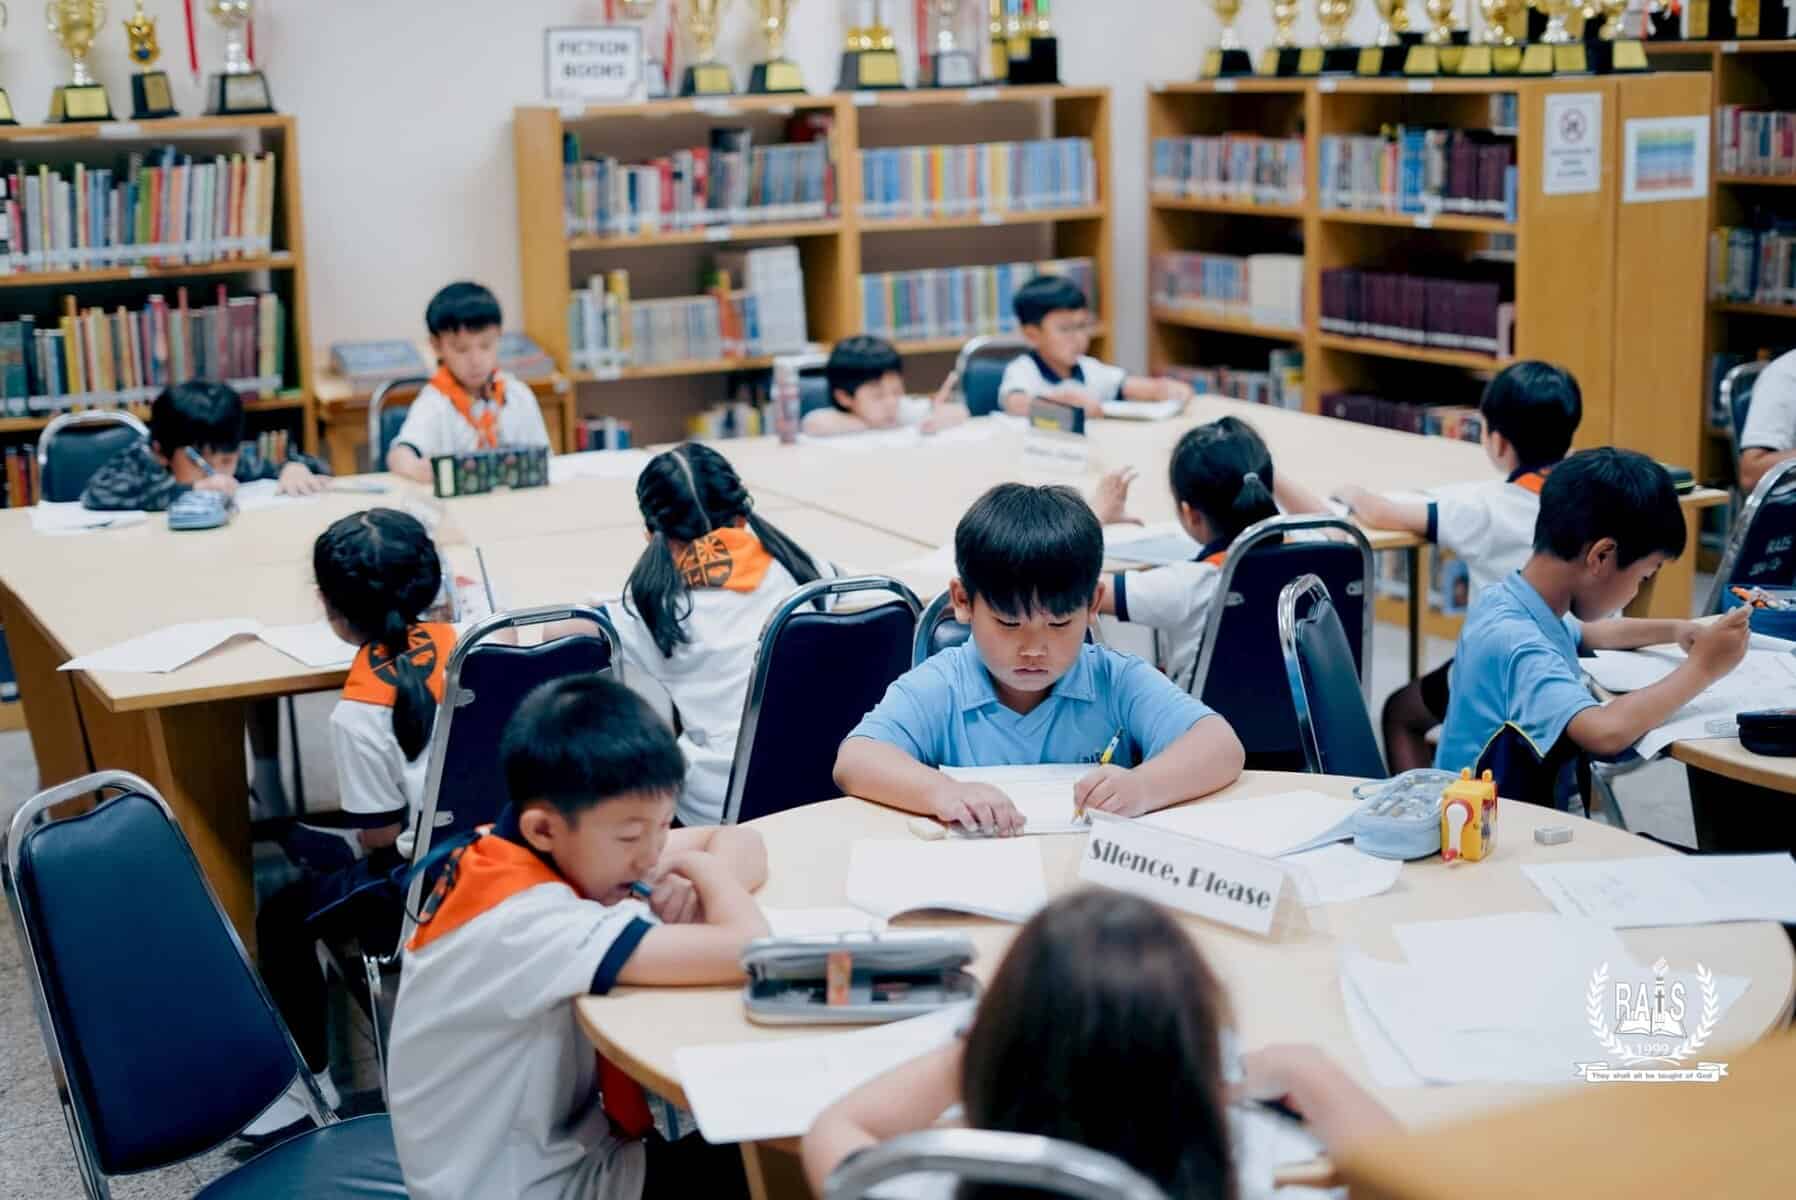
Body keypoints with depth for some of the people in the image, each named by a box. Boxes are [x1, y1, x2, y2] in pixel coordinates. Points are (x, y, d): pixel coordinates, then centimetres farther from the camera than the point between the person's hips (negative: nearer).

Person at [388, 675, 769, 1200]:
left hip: (553, 1141, 8)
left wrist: (699, 888, -22)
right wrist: (704, 871, -18)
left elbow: (743, 843, 1)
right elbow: (745, 950, -40)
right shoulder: (528, 921, -32)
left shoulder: (533, 849, -6)